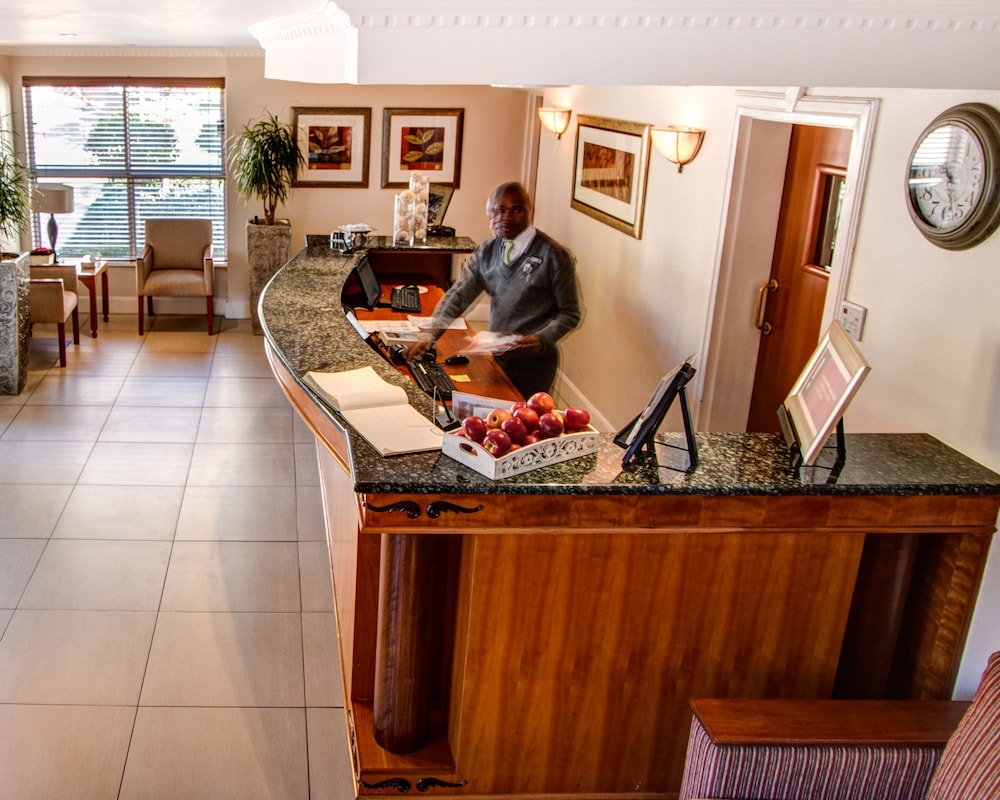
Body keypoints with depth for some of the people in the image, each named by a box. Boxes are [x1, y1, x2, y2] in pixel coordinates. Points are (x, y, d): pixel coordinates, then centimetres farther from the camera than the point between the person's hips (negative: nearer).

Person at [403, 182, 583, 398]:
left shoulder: (554, 256, -11)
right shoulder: (486, 253, 3)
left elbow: (571, 313, -7)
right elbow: (457, 296, -2)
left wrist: (543, 339, -23)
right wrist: (428, 336, -14)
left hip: (534, 361, -4)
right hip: (496, 356, 5)